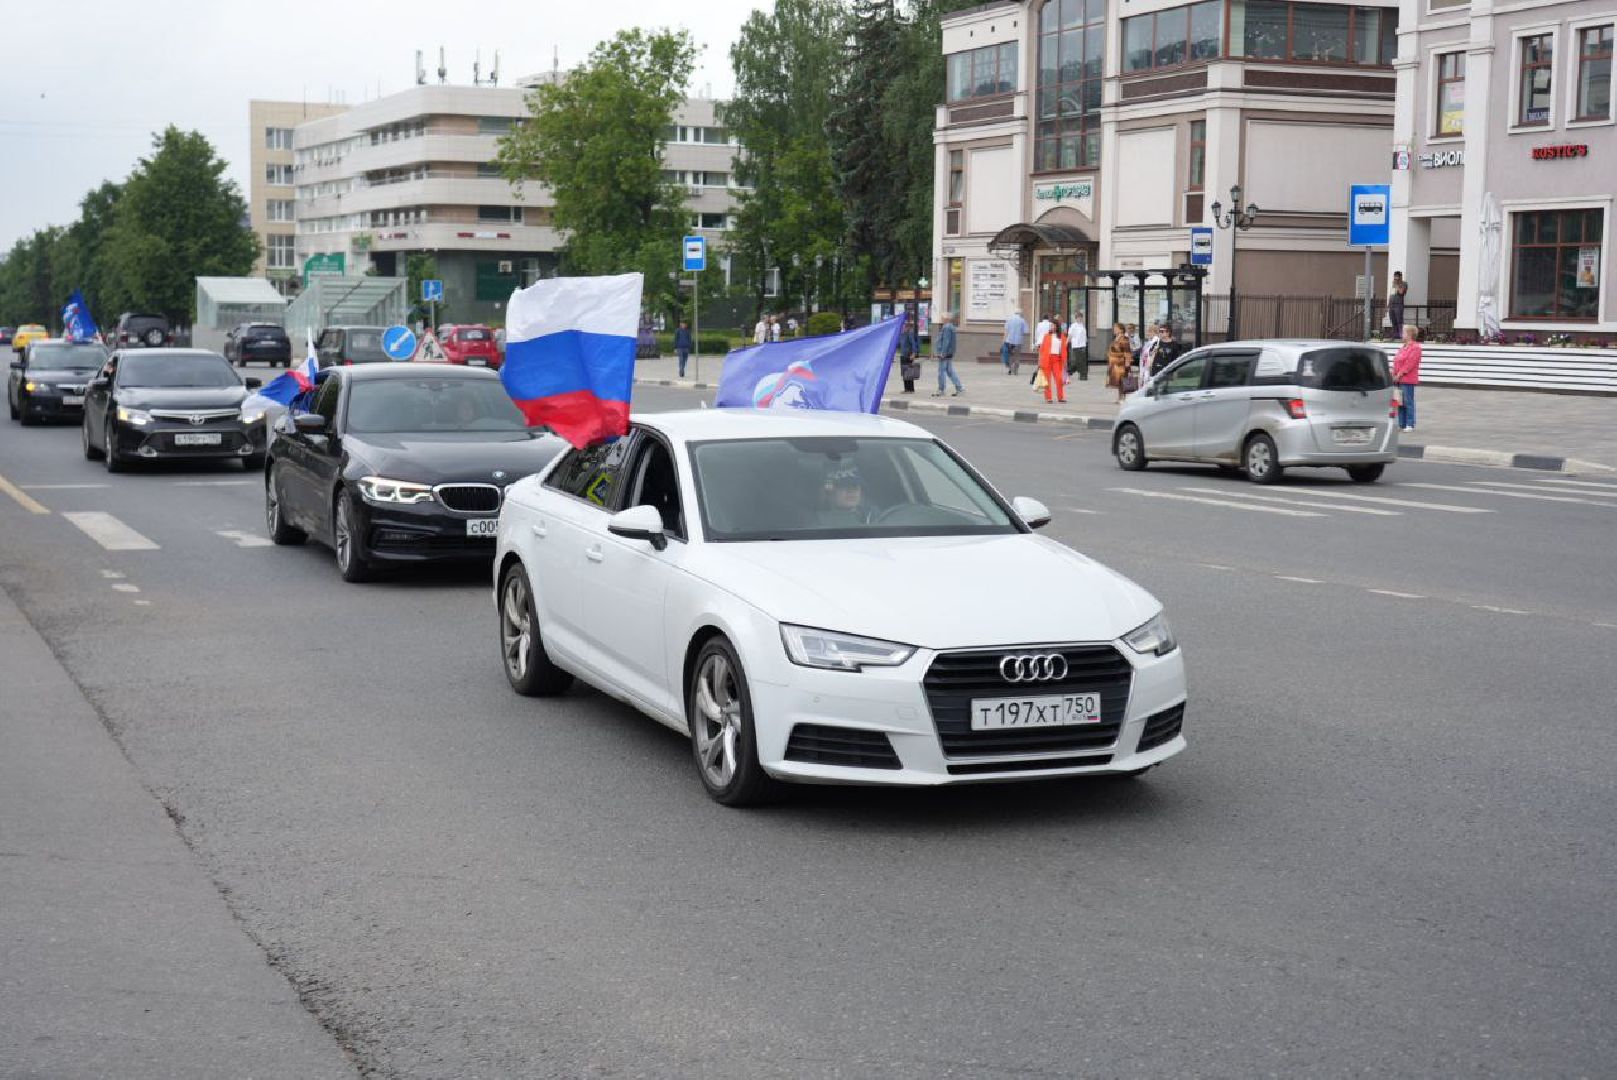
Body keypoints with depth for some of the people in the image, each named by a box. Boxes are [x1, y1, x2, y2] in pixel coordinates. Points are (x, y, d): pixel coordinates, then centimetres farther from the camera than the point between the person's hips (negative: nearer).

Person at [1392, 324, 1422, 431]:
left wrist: (1399, 375, -17)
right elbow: (1396, 361, 21)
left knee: (1408, 402, -7)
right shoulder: (1404, 347, 20)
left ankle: (1410, 425, -3)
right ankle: (1402, 424, 16)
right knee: (1400, 403, 11)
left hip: (1408, 380, -9)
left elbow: (1409, 364, -17)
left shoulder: (1415, 348, -10)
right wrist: (1394, 374, 8)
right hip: (1399, 379, 9)